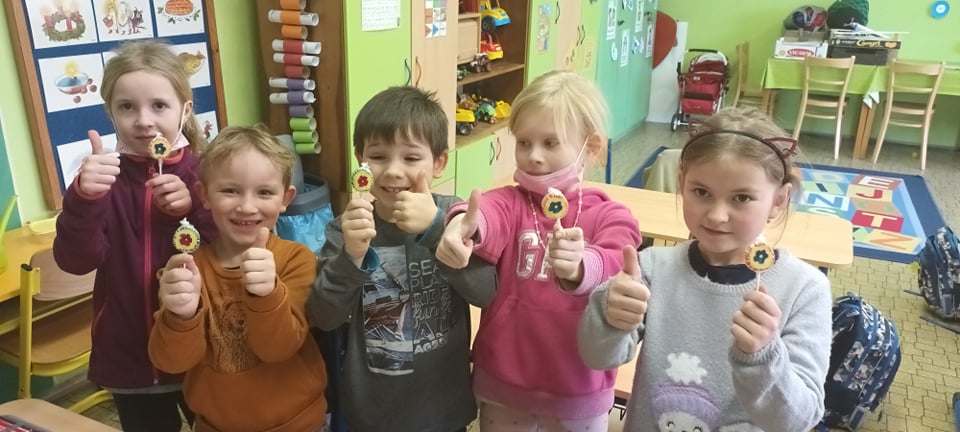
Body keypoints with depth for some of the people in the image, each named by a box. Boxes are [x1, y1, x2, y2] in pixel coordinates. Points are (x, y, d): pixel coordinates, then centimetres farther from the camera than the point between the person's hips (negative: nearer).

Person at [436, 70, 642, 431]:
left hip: (578, 393, 0)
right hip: (503, 386, 1)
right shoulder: (510, 202, -5)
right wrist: (464, 225, -54)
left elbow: (613, 271, -28)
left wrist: (578, 267, -51)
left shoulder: (610, 217, -7)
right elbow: (487, 212, -30)